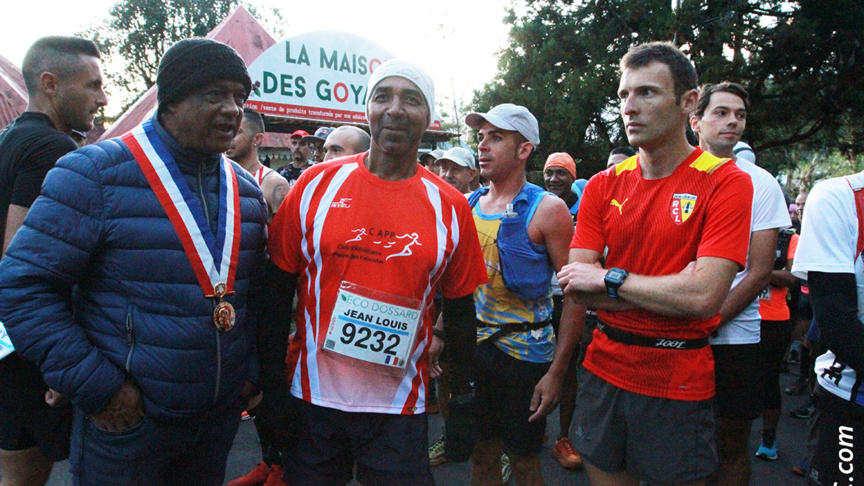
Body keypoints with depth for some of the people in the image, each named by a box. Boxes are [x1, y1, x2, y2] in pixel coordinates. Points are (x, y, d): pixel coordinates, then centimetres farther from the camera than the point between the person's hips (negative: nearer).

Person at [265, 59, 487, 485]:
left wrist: (463, 402, 6)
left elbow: (460, 310, 5)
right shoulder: (317, 184, -4)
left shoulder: (450, 208, -3)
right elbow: (279, 286, 1)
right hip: (313, 396, 1)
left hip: (399, 408, 0)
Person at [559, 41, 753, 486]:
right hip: (603, 368, 4)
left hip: (679, 385, -3)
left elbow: (705, 298, -21)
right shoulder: (603, 186, 2)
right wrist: (671, 291, -14)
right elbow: (574, 287, -6)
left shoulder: (725, 181, -10)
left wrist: (610, 277, -13)